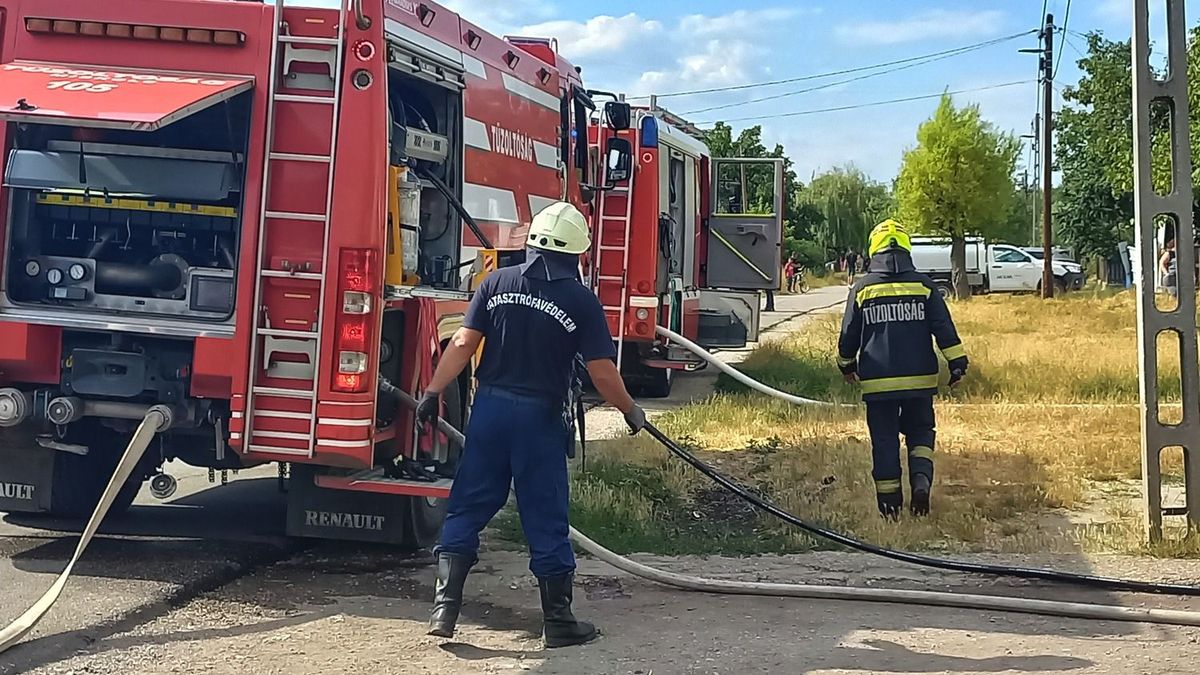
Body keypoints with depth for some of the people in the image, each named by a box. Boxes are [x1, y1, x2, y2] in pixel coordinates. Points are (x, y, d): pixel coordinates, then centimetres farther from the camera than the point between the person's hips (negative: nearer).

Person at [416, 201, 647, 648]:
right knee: (546, 523, 7)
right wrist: (631, 412, 7)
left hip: (490, 409, 2)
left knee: (466, 511, 11)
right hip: (540, 417, -2)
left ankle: (445, 608, 8)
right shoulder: (580, 300, -6)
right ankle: (558, 621, 16)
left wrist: (433, 392, 1)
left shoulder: (497, 283, 1)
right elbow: (603, 374, -8)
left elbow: (463, 344, -4)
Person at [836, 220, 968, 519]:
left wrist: (847, 366, 22)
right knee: (920, 432, 16)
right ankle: (921, 480, -9)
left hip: (877, 382, -1)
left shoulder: (862, 289, -1)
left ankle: (889, 503, 8)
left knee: (884, 440, 7)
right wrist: (957, 363, 3)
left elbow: (849, 335, 6)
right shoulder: (923, 285, 0)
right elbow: (944, 328, -3)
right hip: (920, 379, 1)